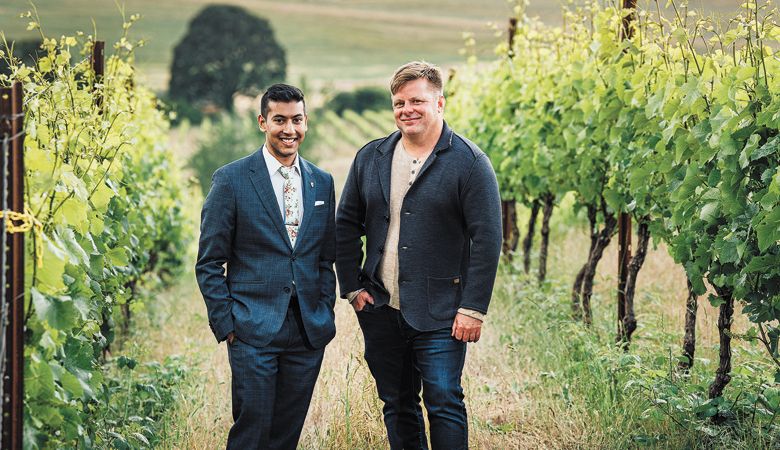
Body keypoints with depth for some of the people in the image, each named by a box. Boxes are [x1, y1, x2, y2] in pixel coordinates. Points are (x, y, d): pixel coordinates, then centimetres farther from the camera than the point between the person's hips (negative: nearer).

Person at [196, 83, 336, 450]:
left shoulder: (322, 183, 10)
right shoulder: (231, 180, -3)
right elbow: (209, 264, -2)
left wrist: (325, 315, 7)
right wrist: (226, 325, -7)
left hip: (308, 333, 4)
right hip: (254, 331, -4)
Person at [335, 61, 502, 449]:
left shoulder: (469, 162, -6)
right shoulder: (370, 158, 9)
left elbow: (487, 239, -9)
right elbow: (346, 226, 15)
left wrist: (473, 309, -14)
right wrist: (352, 288, 5)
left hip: (439, 314, -5)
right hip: (380, 311, 5)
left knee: (444, 404, -8)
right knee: (397, 406, 11)